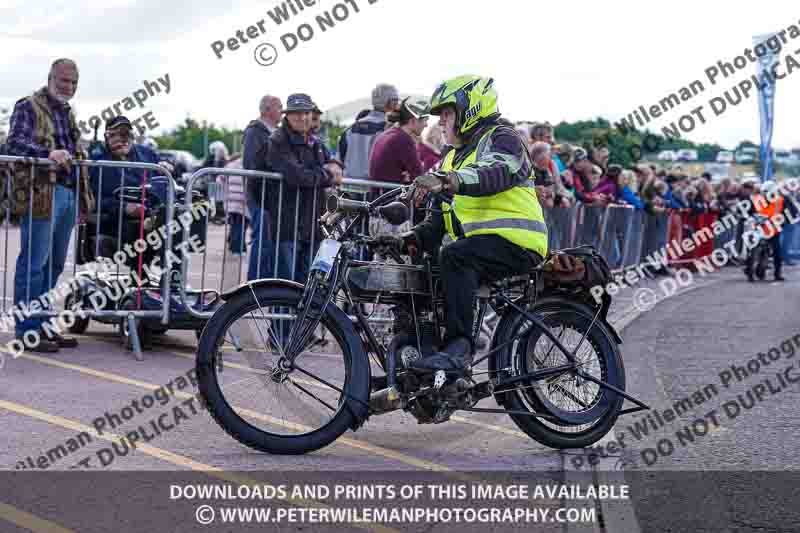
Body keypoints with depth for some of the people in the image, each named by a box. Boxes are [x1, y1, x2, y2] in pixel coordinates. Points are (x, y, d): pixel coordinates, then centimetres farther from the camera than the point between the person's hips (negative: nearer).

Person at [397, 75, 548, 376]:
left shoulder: (501, 137, -2)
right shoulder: (453, 156, 26)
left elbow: (495, 175, -27)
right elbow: (440, 215, 23)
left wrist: (448, 181, -44)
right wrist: (416, 237, 2)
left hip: (514, 241, -9)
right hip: (477, 242, 9)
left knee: (455, 257, -34)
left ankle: (459, 348, -40)